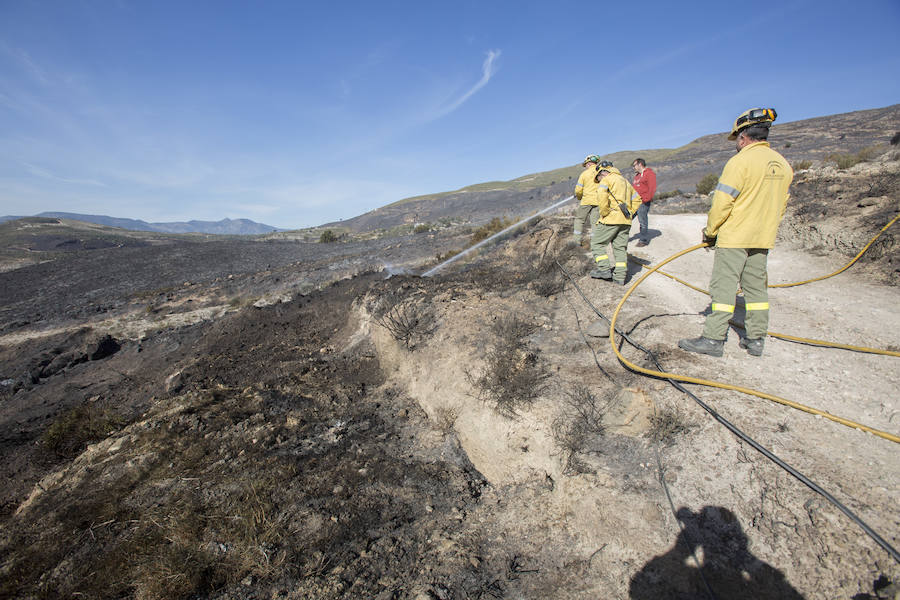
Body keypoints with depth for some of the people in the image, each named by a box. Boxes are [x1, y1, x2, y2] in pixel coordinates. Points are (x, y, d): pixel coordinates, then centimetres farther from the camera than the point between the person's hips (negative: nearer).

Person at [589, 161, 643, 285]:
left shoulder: (606, 179, 0)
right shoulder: (625, 181, 26)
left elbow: (602, 196, -20)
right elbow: (637, 199, 27)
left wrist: (604, 213, -11)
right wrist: (629, 213, 19)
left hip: (611, 219, -8)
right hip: (626, 221, 8)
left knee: (597, 242, 3)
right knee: (620, 247, 9)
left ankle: (604, 268, -6)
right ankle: (620, 276, 8)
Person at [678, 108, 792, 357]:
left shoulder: (740, 162, -14)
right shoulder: (783, 164, 11)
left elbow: (722, 203, -16)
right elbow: (781, 206, 16)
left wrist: (710, 231, -3)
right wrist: (765, 230, 24)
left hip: (734, 236, -8)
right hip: (763, 239, 8)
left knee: (723, 286, -4)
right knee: (756, 286, 13)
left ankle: (713, 339, -1)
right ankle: (756, 340, 20)